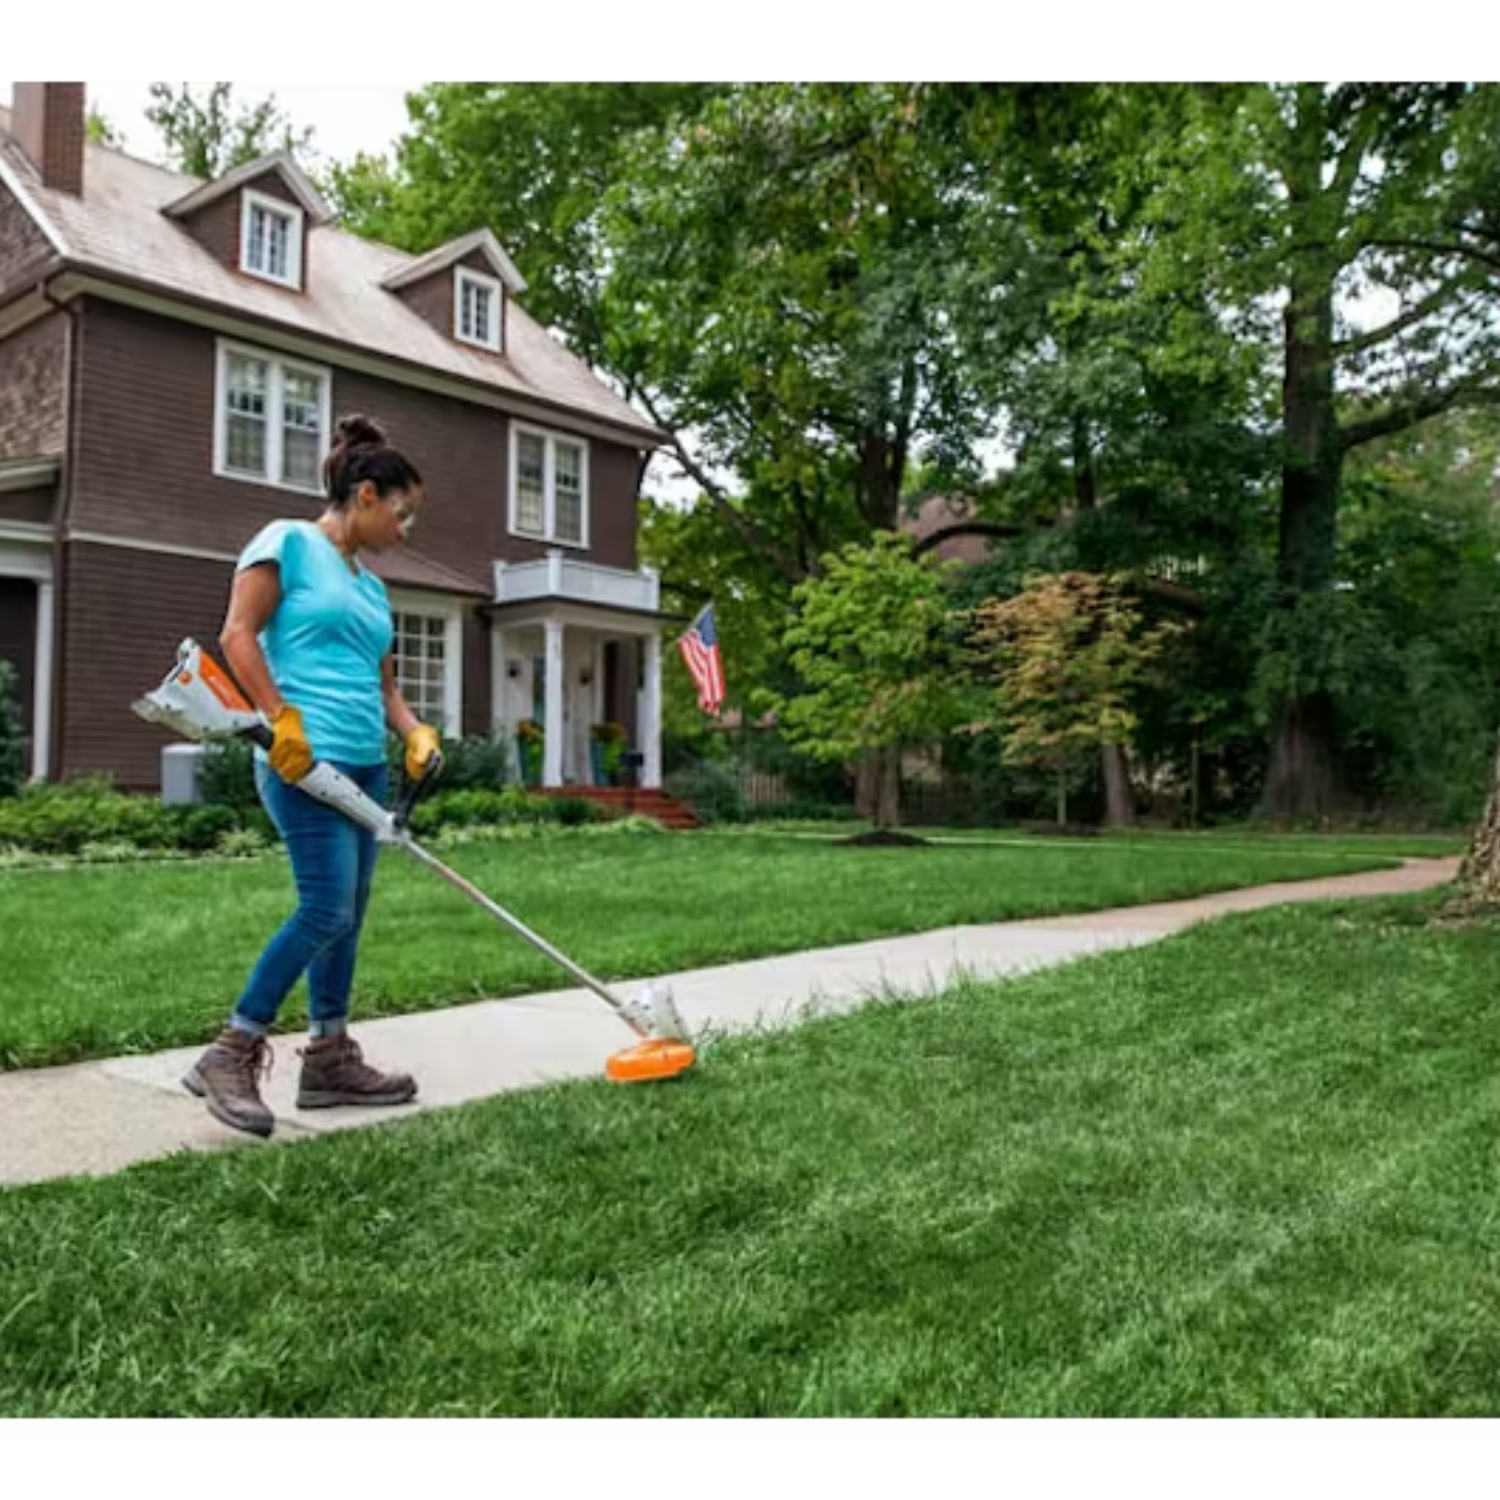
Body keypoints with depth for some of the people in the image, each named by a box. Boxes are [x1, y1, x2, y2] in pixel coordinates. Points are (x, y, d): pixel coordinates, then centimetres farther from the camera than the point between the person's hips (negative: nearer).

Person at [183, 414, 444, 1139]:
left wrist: (417, 733, 3)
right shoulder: (288, 541, -2)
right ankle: (229, 1056, -2)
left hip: (364, 765, 9)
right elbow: (237, 635, -10)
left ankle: (330, 1060, 20)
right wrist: (283, 721, -17)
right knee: (327, 909, -14)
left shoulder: (371, 587, 20)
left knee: (347, 914, 10)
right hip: (305, 759, -9)